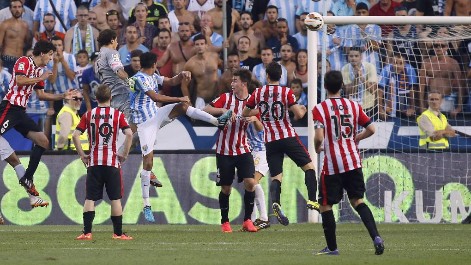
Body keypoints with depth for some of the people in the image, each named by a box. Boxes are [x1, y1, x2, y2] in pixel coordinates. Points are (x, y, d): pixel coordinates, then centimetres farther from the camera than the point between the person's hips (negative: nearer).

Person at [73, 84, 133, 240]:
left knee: (90, 198, 2)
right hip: (112, 162, -1)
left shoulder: (88, 115, 4)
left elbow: (75, 135, -4)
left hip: (94, 163, 1)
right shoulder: (118, 115, 0)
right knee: (115, 199, 6)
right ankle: (118, 233, 7)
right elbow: (129, 134, -12)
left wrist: (82, 155, 4)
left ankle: (87, 232, -6)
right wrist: (125, 154, -2)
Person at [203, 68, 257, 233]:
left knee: (250, 182, -15)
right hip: (224, 150, -1)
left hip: (243, 150, 1)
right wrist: (223, 110, -22)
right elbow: (205, 110, -7)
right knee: (226, 188, 2)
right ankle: (225, 222, 17)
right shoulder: (226, 98, -1)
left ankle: (247, 220, -4)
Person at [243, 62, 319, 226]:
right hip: (288, 137, -3)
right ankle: (312, 200, -8)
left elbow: (245, 113, 12)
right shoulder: (286, 92, -6)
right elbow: (299, 114, -11)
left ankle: (275, 202, -25)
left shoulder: (258, 93, 2)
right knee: (308, 166, 8)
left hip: (270, 141, 3)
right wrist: (302, 111, 12)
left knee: (276, 177, 3)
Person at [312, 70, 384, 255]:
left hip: (332, 165, -4)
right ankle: (375, 236, -8)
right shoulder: (354, 106, 5)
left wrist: (317, 148, 4)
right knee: (357, 201, 11)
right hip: (353, 161, 4)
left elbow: (319, 137, -18)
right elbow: (371, 129, 5)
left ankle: (332, 247, 10)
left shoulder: (319, 109, -8)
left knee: (325, 205, 8)